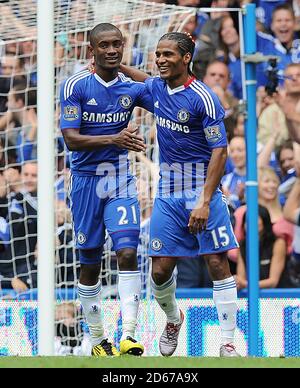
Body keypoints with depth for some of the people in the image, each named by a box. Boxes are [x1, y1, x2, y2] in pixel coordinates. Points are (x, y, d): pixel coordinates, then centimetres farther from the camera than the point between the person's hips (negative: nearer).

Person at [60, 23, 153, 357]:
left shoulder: (132, 88, 2)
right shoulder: (75, 86, -8)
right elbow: (71, 139, -16)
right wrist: (114, 139, -30)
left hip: (121, 181, 1)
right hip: (86, 180, -1)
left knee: (127, 252, -16)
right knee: (90, 263, 7)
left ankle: (129, 336, -21)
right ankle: (97, 339, 20)